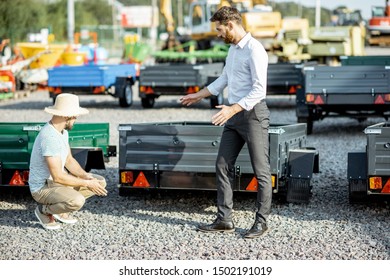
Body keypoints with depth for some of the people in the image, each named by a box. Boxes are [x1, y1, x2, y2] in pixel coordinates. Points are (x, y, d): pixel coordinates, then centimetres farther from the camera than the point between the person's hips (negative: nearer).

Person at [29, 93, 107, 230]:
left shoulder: (62, 131, 3)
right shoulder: (49, 137, -29)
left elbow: (69, 160, 11)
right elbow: (58, 177, -30)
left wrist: (86, 176, -6)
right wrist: (87, 183, -21)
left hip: (57, 179, 10)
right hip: (42, 187, -10)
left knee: (100, 183, 4)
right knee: (77, 201, -35)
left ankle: (59, 209, 9)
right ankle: (44, 210, -5)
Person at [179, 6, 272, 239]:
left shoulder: (254, 50, -15)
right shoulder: (233, 49, 14)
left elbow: (259, 90, -22)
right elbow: (224, 79, 28)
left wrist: (233, 109, -28)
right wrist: (199, 95, 33)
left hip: (253, 113, -9)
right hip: (234, 115, 10)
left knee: (261, 171, -1)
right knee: (223, 166, 8)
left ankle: (262, 222, 7)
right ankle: (224, 219, 13)